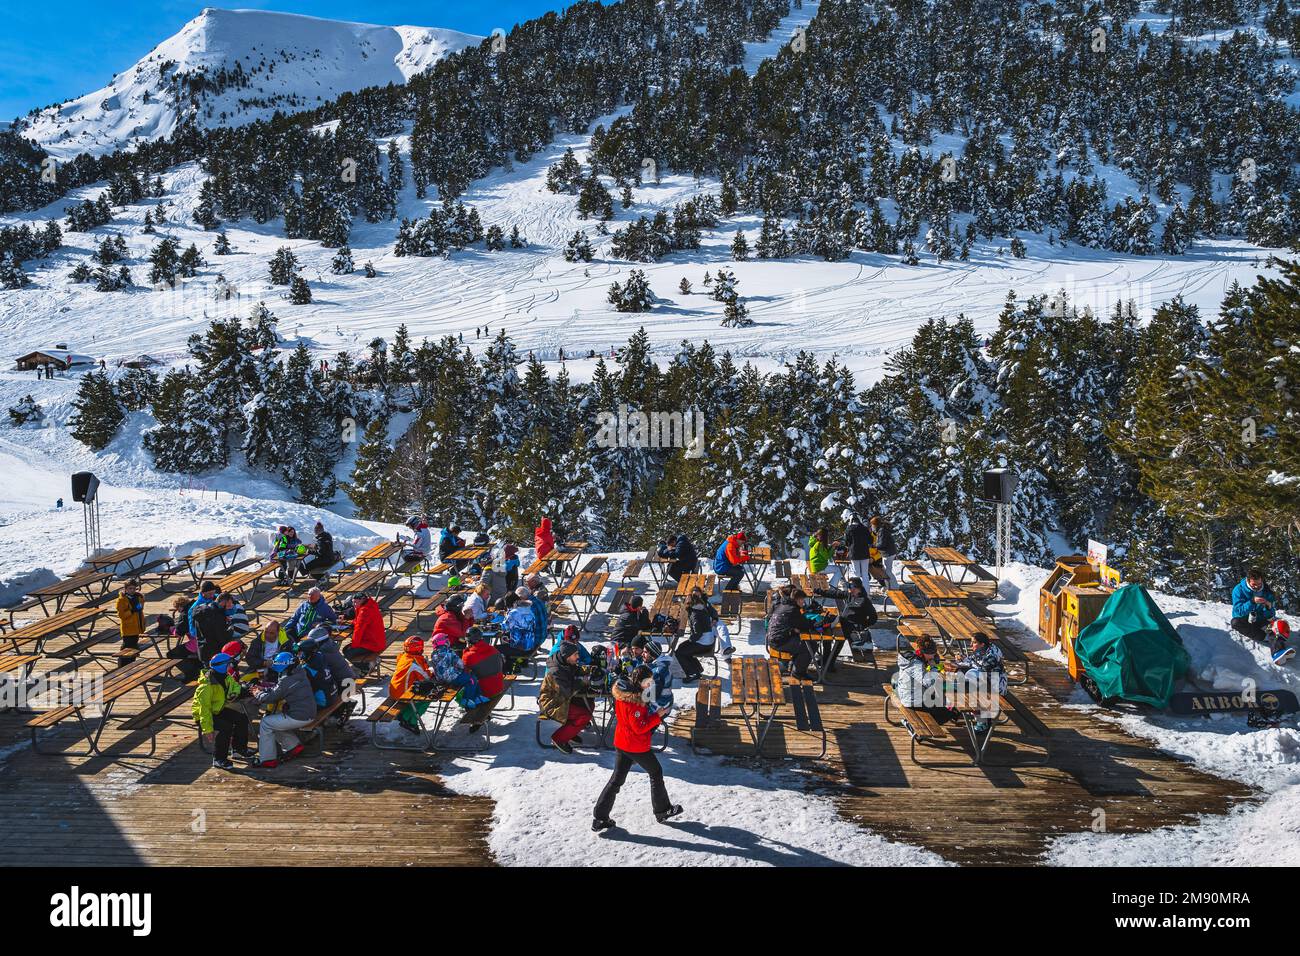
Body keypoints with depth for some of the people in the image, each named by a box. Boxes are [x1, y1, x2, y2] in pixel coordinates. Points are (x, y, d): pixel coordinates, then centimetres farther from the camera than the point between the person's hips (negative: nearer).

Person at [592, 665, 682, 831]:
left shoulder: (622, 693, 3)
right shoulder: (634, 701, -26)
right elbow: (640, 727, -23)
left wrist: (653, 712, 2)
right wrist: (657, 716, -17)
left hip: (621, 743, 8)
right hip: (637, 746, -8)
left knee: (617, 779, 12)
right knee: (656, 772, 14)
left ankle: (599, 818, 11)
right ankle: (662, 811, 28)